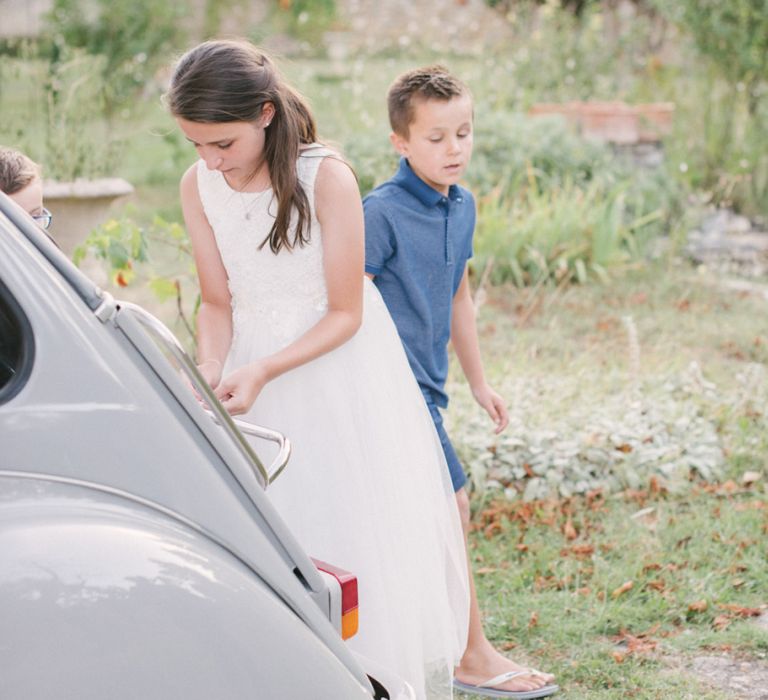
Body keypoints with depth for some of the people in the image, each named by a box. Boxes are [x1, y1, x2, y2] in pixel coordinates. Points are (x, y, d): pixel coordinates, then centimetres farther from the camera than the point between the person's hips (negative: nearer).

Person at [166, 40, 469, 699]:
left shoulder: (326, 177, -21)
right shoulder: (199, 186, -7)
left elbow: (345, 313, -16)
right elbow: (217, 301, 2)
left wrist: (263, 372, -26)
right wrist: (211, 367, -17)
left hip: (339, 367, -4)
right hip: (255, 368, 4)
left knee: (360, 539, 2)